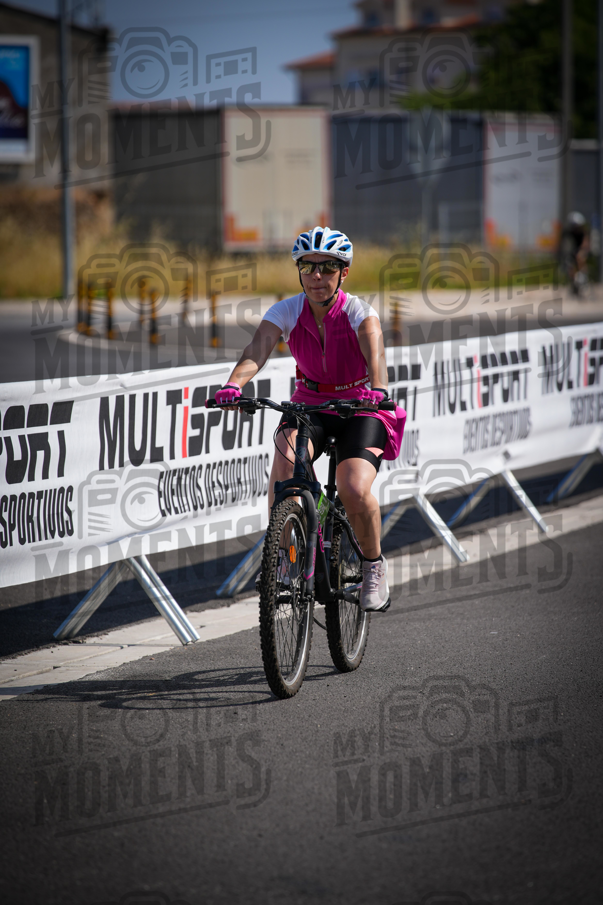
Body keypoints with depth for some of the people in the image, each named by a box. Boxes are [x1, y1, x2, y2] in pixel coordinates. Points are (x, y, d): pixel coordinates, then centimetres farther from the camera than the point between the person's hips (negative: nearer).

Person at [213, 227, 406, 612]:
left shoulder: (359, 312, -18)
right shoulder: (287, 312, -12)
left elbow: (374, 351, -39)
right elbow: (257, 350, -29)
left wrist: (378, 388, -60)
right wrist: (234, 384, -50)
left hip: (360, 409, -2)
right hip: (309, 404, 2)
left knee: (355, 491, -26)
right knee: (286, 457, -32)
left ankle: (374, 565, 2)